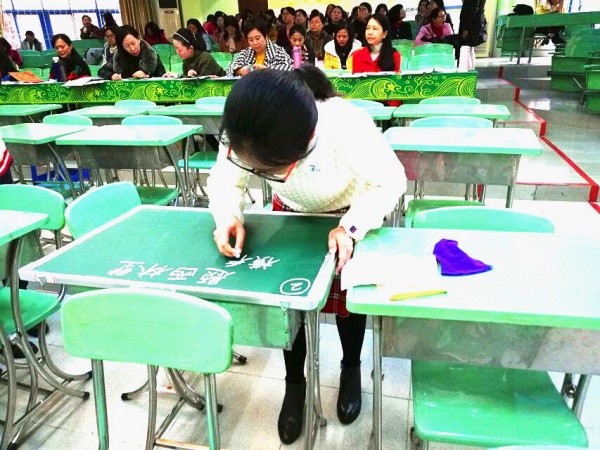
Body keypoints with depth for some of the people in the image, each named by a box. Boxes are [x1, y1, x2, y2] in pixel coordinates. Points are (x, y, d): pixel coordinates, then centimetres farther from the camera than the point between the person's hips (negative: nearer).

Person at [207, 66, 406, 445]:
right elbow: (225, 181, -15)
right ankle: (295, 383, 34)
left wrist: (350, 228, -41)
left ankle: (351, 368, 45)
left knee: (347, 296, 14)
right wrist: (228, 216, -37)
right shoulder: (240, 137, -33)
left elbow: (390, 181, -27)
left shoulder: (347, 127, -43)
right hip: (291, 215, 3)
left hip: (351, 214, -2)